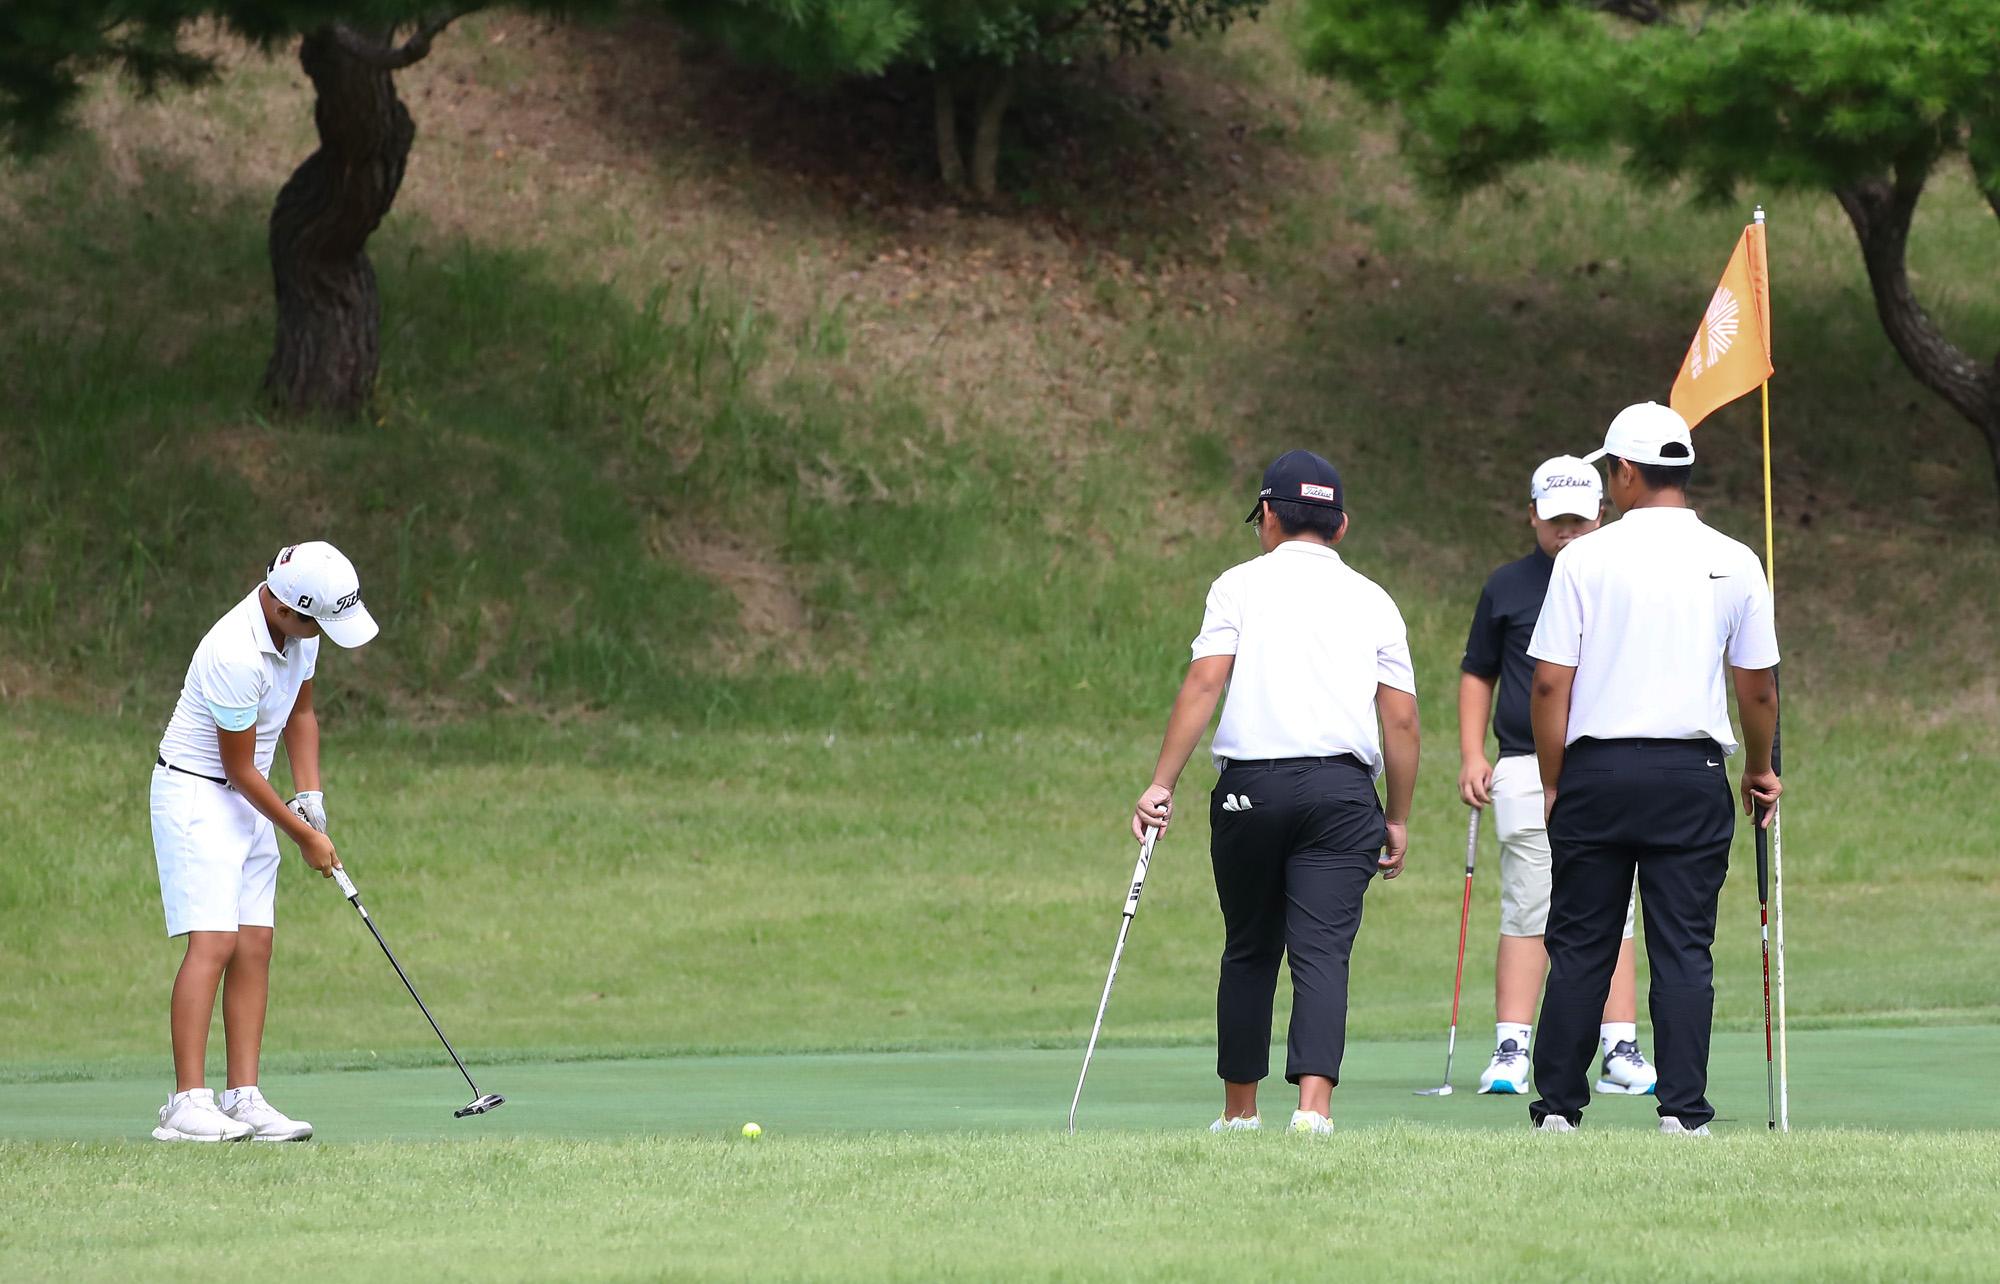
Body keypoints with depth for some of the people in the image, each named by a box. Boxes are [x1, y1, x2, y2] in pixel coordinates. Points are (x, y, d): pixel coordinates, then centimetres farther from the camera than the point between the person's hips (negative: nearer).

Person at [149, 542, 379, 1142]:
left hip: (249, 801, 9)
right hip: (197, 794, -9)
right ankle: (187, 1104, -21)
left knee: (255, 946, 1)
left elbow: (300, 713, 17)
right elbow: (240, 767, -19)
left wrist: (310, 794, 4)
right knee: (214, 941, -17)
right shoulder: (237, 657, -28)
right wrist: (305, 836, -8)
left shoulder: (301, 630, -1)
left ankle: (243, 1098, 0)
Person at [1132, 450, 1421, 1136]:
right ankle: (1313, 1104, -21)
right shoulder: (1372, 601, 12)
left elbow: (1204, 682, -6)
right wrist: (1398, 819, 14)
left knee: (1249, 952, 12)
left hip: (1251, 785, -1)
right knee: (1322, 952, -5)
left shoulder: (1241, 584, 5)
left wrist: (1162, 783, -7)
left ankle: (1239, 1108, 19)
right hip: (1342, 788, 1)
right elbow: (1401, 719, 7)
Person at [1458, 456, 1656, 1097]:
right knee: (1526, 916, -3)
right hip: (1527, 772, -1)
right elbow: (1477, 674, 16)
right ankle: (1511, 1050, -1)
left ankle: (1620, 1053, 0)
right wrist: (1472, 756, 4)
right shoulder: (1507, 587, 10)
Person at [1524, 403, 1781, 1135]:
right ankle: (1682, 1111, -4)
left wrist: (1553, 784, 5)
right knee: (1684, 949, 2)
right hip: (1692, 773, 1)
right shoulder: (1733, 563, 3)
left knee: (1580, 946, 5)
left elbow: (1550, 683, -5)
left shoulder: (1586, 559, -3)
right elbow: (1759, 687, 9)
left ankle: (1558, 1107, 7)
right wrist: (1760, 771, 24)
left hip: (1597, 770, -1)